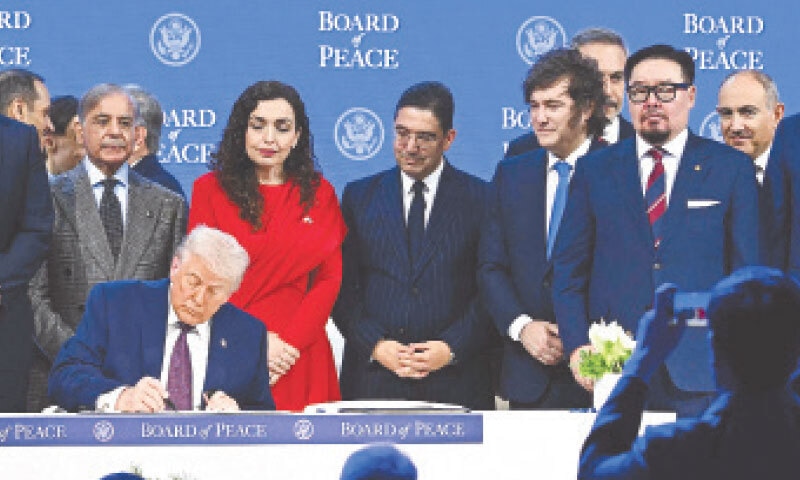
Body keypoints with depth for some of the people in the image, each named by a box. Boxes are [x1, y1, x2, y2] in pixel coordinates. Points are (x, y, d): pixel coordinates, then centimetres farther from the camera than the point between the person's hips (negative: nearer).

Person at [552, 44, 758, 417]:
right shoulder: (594, 170, 11)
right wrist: (576, 347, -3)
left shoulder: (731, 167, 7)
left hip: (701, 371, -1)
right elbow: (568, 270, 10)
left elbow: (747, 271, 7)